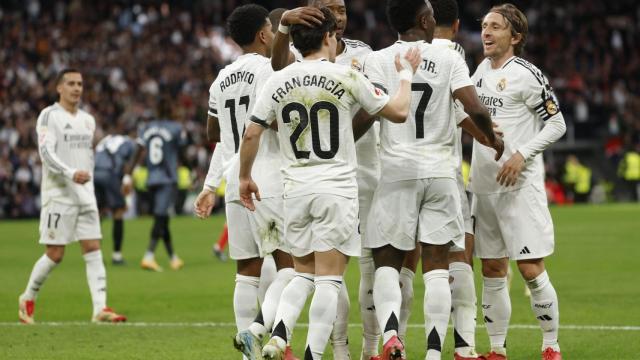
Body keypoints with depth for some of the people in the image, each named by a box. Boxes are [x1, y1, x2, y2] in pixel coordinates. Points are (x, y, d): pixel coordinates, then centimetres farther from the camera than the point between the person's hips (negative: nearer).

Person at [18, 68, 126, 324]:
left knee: (93, 250, -5)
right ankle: (28, 299, 17)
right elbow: (46, 152, -18)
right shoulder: (49, 116, -6)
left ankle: (100, 309, -11)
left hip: (85, 195, 6)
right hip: (58, 194, -6)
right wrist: (71, 174, -30)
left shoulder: (88, 120, 15)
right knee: (55, 254, -3)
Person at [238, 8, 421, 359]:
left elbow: (251, 134, 3)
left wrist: (245, 177, 18)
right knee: (328, 279, -1)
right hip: (337, 189, -4)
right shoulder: (346, 76, -5)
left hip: (295, 189, 4)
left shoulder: (278, 81, 3)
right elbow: (398, 111, 3)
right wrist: (406, 74, 20)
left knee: (303, 274, 15)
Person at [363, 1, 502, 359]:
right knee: (437, 267, 6)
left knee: (387, 262, 7)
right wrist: (493, 138, 10)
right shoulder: (449, 58, 0)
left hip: (397, 171, 0)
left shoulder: (379, 60, -1)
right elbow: (475, 108, -9)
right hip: (441, 171, 0)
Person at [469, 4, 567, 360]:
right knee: (492, 271, 9)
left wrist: (522, 155, -18)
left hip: (521, 186, -7)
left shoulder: (527, 75, -10)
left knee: (531, 268, -8)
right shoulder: (482, 70, 12)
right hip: (485, 186, 7)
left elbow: (557, 124, -9)